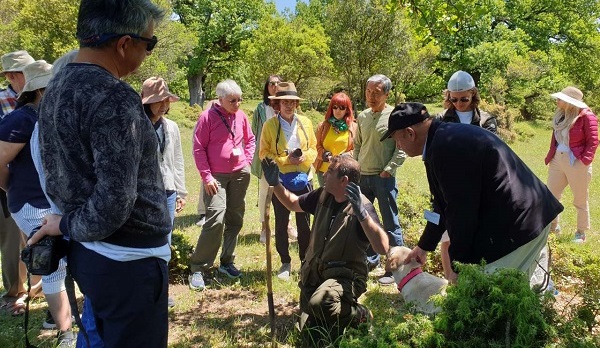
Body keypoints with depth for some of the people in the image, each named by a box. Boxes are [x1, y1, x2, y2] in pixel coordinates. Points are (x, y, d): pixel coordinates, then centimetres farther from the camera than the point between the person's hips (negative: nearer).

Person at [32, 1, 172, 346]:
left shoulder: (57, 87, 7)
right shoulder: (113, 96, -23)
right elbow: (114, 204, -26)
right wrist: (68, 226, -10)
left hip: (87, 253, 9)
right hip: (127, 261, -9)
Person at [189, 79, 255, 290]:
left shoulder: (240, 115, 5)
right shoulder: (208, 116, -8)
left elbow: (250, 140, 19)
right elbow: (199, 148, -7)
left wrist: (247, 161, 6)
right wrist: (206, 176, -11)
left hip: (240, 174, 5)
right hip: (216, 176, -5)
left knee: (235, 219, 10)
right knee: (216, 219, -16)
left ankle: (227, 262, 25)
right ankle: (198, 269, -5)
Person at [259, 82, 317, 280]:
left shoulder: (305, 122, 5)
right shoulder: (270, 125, -3)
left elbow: (314, 148, 10)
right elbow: (264, 154, -4)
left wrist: (304, 157, -11)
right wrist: (285, 160, -15)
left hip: (303, 180, 2)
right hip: (280, 181, -2)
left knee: (304, 223, 9)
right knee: (281, 224, 8)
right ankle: (285, 263, 22)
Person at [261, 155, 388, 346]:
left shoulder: (361, 206, -20)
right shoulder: (323, 195, -1)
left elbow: (382, 248, -32)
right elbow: (293, 203, 18)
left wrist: (361, 213, -43)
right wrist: (275, 183, 3)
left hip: (345, 275, -6)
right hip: (314, 273, 6)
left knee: (320, 303, -38)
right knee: (312, 339, 4)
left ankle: (359, 315, -6)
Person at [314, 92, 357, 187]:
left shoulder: (353, 127, 1)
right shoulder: (323, 126, 6)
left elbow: (356, 149, 2)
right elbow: (317, 146, 7)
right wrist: (323, 154, -12)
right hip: (324, 171, 2)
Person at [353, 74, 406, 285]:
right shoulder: (362, 117, 9)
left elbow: (402, 149, -9)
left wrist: (388, 170, -13)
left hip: (384, 178, -6)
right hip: (363, 176, 6)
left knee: (390, 224, 0)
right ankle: (370, 259, 31)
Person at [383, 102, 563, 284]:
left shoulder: (445, 147, -23)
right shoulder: (449, 136, 10)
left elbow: (460, 212, -21)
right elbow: (444, 203, 18)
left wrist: (457, 264, -8)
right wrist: (423, 246, 26)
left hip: (517, 225, -10)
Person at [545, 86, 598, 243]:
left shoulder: (586, 116, -13)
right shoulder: (560, 115, 8)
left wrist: (585, 161, -21)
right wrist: (550, 156, 9)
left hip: (577, 164, -7)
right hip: (557, 161, 7)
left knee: (580, 200, 7)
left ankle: (581, 232, 22)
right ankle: (553, 225, 33)